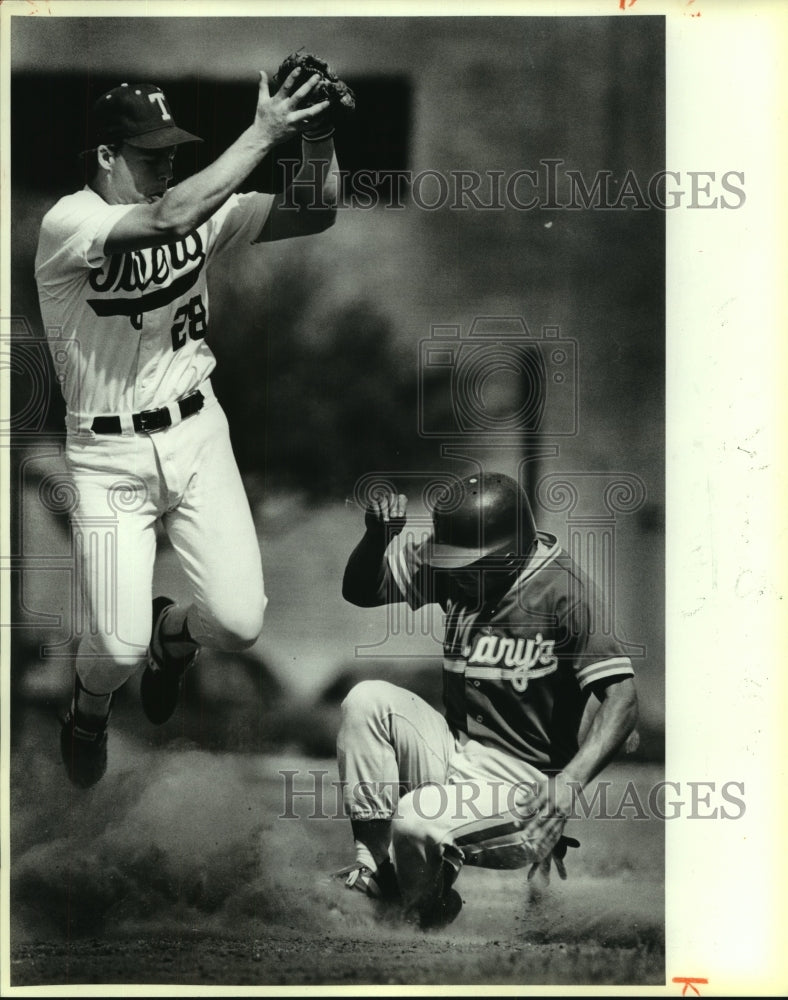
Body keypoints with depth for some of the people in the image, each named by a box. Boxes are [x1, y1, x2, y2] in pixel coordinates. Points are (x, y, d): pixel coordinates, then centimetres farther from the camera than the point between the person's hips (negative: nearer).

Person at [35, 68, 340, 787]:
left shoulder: (202, 210, -1)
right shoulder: (67, 224, -18)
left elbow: (313, 214, -5)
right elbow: (170, 219, -36)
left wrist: (318, 135, -23)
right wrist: (263, 134, -32)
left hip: (197, 437, 4)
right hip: (109, 455, -4)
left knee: (239, 622, -6)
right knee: (119, 648, -10)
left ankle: (170, 630, 33)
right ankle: (90, 706, 30)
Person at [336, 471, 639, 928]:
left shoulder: (564, 590, -18)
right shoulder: (455, 565, 0)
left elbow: (622, 701, -26)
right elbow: (361, 591, 10)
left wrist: (567, 785, -41)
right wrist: (378, 536, -13)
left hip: (525, 778, -7)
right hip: (456, 752, 7)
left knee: (416, 824, -28)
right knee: (368, 700, -13)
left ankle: (428, 923, 5)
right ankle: (374, 862, -7)